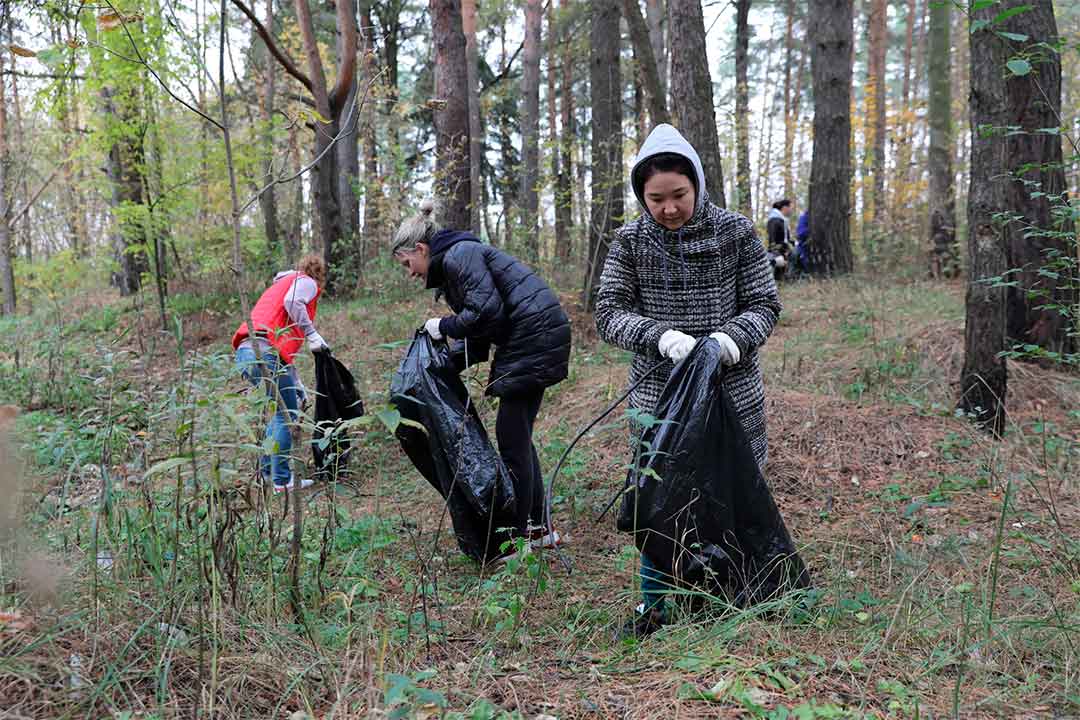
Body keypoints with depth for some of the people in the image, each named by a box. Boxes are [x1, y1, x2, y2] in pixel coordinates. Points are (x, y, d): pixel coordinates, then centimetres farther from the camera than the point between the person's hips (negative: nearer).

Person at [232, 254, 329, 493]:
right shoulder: (306, 282, 12)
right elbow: (292, 303, -15)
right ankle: (282, 480, -1)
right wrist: (312, 334, -8)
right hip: (264, 350, -9)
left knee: (282, 409, 21)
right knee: (287, 414, -1)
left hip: (244, 351, 9)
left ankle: (268, 469, 25)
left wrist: (297, 383, 36)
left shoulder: (280, 285, 37)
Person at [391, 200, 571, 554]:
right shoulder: (453, 264, 21)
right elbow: (476, 340, 18)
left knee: (511, 435, -5)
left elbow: (487, 310, -21)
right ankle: (539, 527, 21)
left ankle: (516, 537, 2)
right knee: (518, 436, 13)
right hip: (531, 340, 10)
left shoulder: (459, 255, -9)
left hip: (534, 336, -10)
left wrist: (444, 327, -6)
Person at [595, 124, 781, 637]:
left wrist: (733, 336, -23)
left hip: (732, 392, 0)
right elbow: (609, 314, -8)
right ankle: (653, 602, 24)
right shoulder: (630, 241, -2)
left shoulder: (736, 233, -3)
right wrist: (660, 335, -26)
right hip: (658, 394, 0)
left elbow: (764, 306, -1)